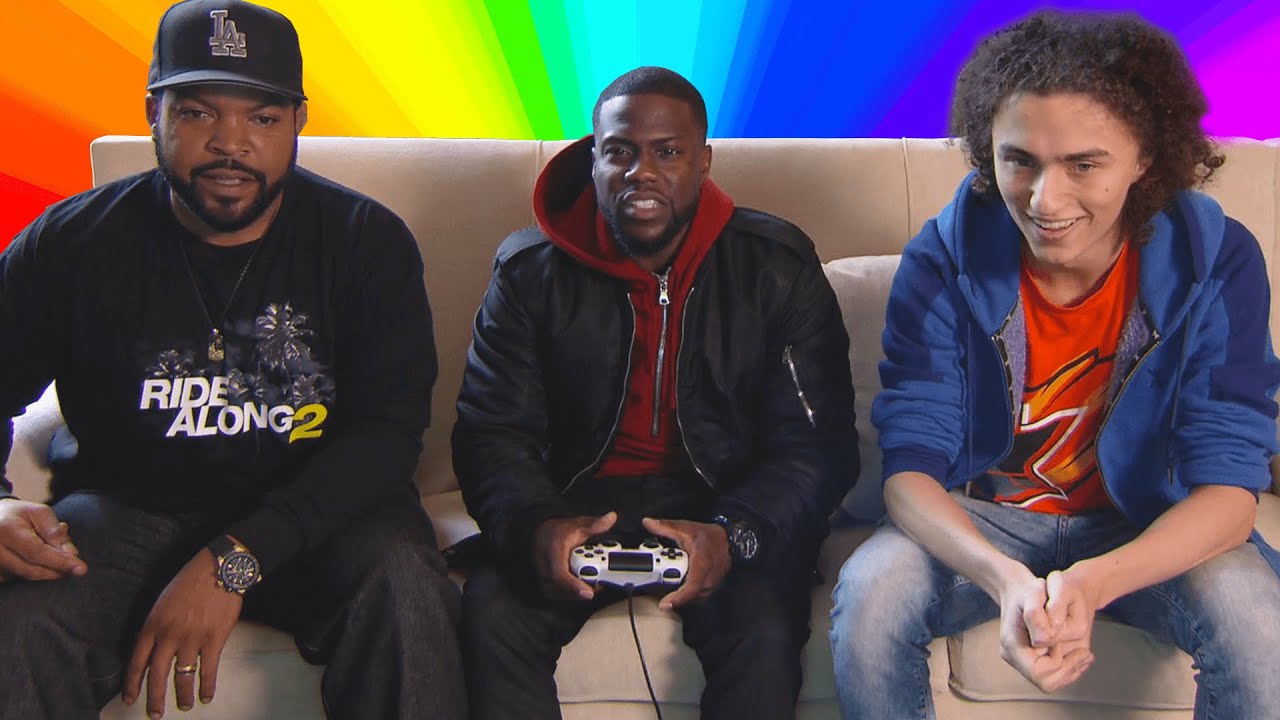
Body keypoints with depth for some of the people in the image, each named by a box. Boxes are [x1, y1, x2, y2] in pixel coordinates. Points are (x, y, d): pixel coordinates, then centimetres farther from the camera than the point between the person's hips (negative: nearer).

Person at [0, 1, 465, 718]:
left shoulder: (367, 241, -3)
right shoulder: (71, 245, 1)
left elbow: (390, 429, -11)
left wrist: (236, 559, -23)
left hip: (315, 514, 0)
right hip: (129, 510, 1)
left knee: (405, 588, -32)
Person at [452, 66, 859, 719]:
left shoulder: (777, 266, 0)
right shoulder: (530, 270, 3)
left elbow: (819, 444, -5)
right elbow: (492, 433, 0)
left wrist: (734, 535, -26)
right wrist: (536, 526, -24)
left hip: (725, 504, -1)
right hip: (579, 504, 1)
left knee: (762, 631, -32)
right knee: (490, 612, -29)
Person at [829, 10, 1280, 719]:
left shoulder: (1217, 262, -17)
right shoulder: (943, 263, -17)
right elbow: (910, 467, -18)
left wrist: (1092, 581, -39)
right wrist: (1006, 579, -40)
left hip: (1150, 530, 0)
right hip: (978, 521, 0)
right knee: (869, 596, -29)